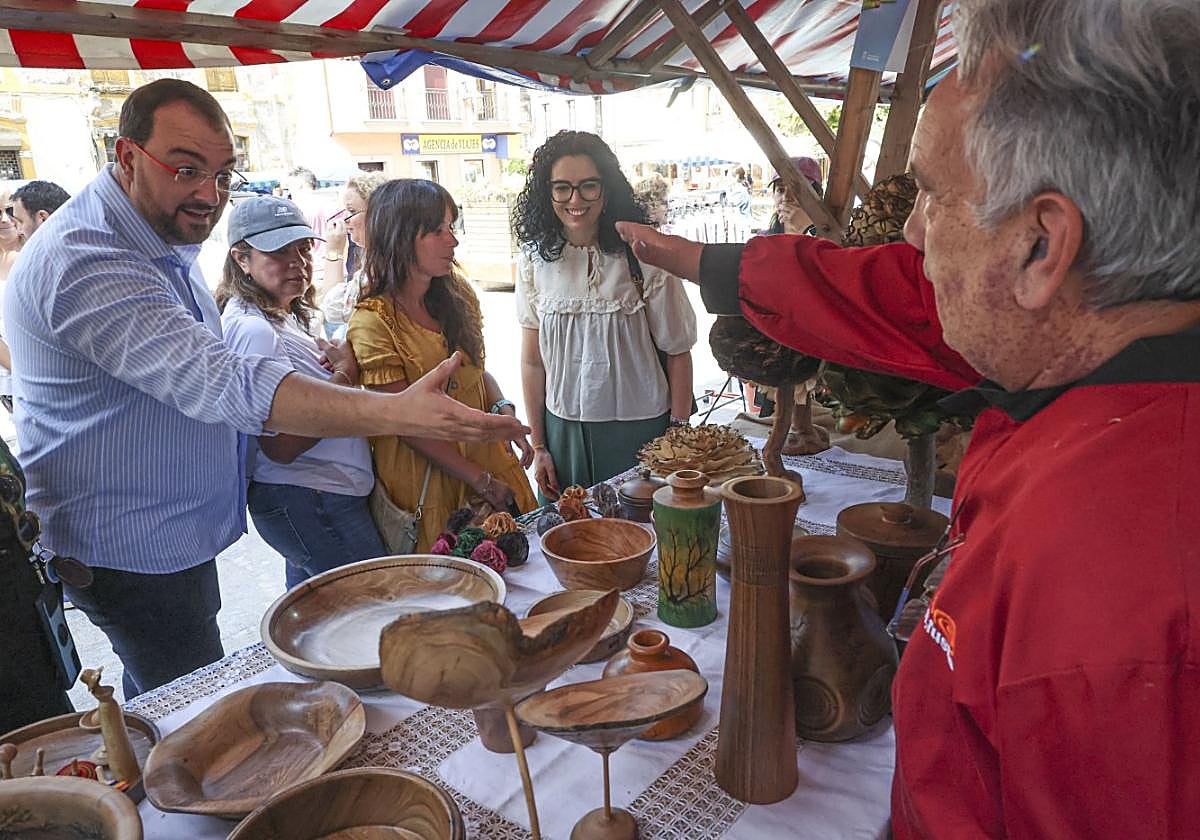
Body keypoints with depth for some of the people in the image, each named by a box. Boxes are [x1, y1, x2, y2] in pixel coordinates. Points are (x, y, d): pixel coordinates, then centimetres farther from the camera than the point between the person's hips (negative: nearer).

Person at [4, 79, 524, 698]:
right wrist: (397, 413, -53)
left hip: (178, 529, 9)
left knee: (158, 695, 25)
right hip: (130, 549, -9)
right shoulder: (86, 263, -30)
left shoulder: (163, 235, 5)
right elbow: (219, 382, -43)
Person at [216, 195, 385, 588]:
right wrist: (346, 374, -18)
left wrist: (341, 365, -5)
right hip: (307, 502, -11)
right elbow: (282, 445, -26)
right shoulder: (254, 329, -21)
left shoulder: (283, 317, 11)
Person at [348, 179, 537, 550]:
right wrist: (481, 481, -15)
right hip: (426, 480, -6)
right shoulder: (372, 321, -17)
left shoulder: (458, 292, 3)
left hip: (489, 459, 6)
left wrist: (503, 409, -6)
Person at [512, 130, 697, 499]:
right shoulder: (534, 261, -1)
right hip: (564, 430, 3)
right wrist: (539, 447, 6)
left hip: (639, 429, -3)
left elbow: (678, 354, -7)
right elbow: (532, 362, 4)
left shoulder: (641, 256, -11)